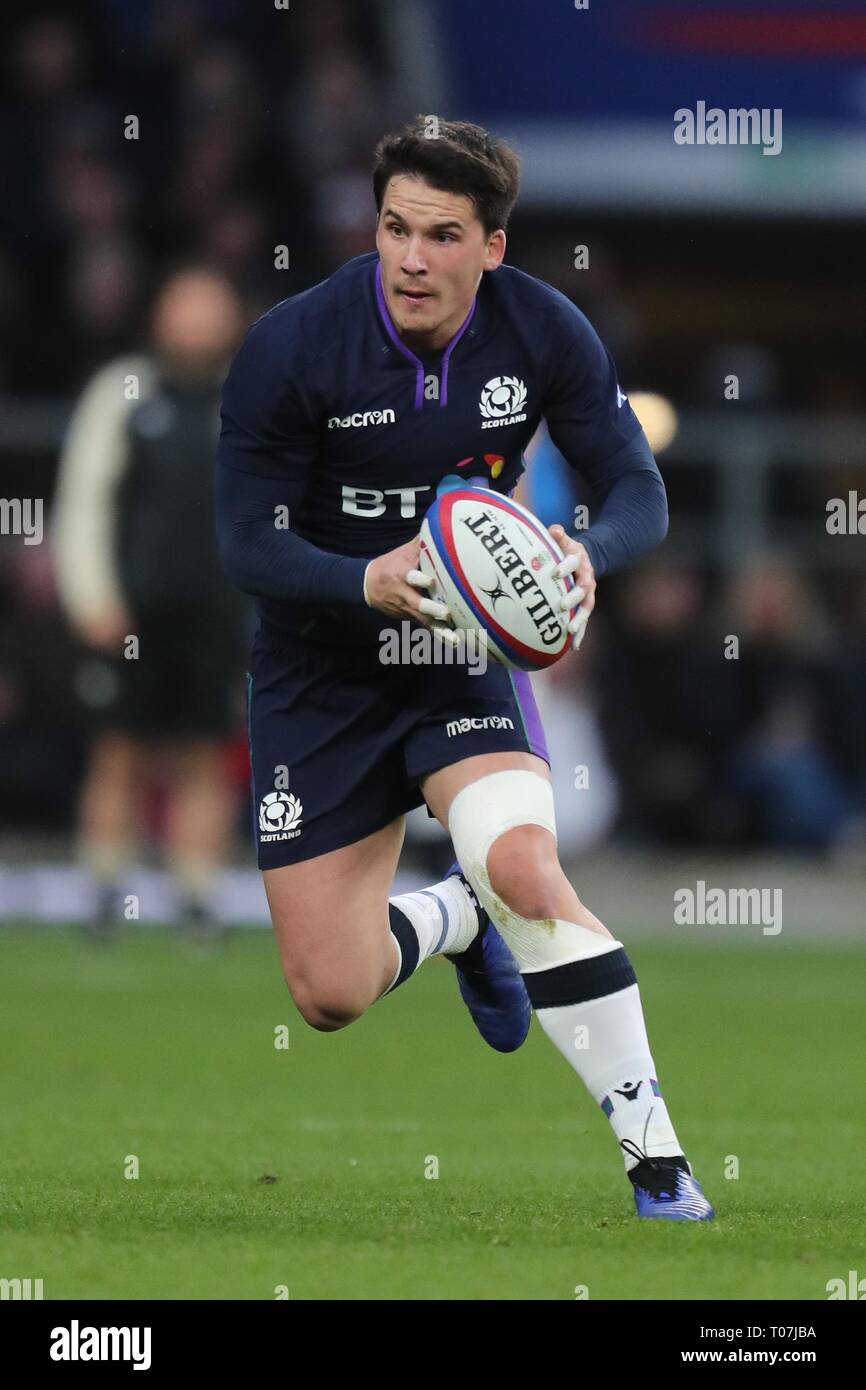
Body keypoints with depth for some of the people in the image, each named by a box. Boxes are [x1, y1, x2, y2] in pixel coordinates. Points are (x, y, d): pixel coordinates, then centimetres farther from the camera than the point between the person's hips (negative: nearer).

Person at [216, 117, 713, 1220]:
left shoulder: (543, 331, -14)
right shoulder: (292, 347, -21)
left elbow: (638, 490, -8)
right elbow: (247, 546, -18)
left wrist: (588, 554, -32)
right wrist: (369, 582, -38)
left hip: (468, 646, 0)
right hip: (318, 673, 0)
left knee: (520, 864, -30)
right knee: (331, 999, -2)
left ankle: (654, 1154, -22)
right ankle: (454, 921, 36)